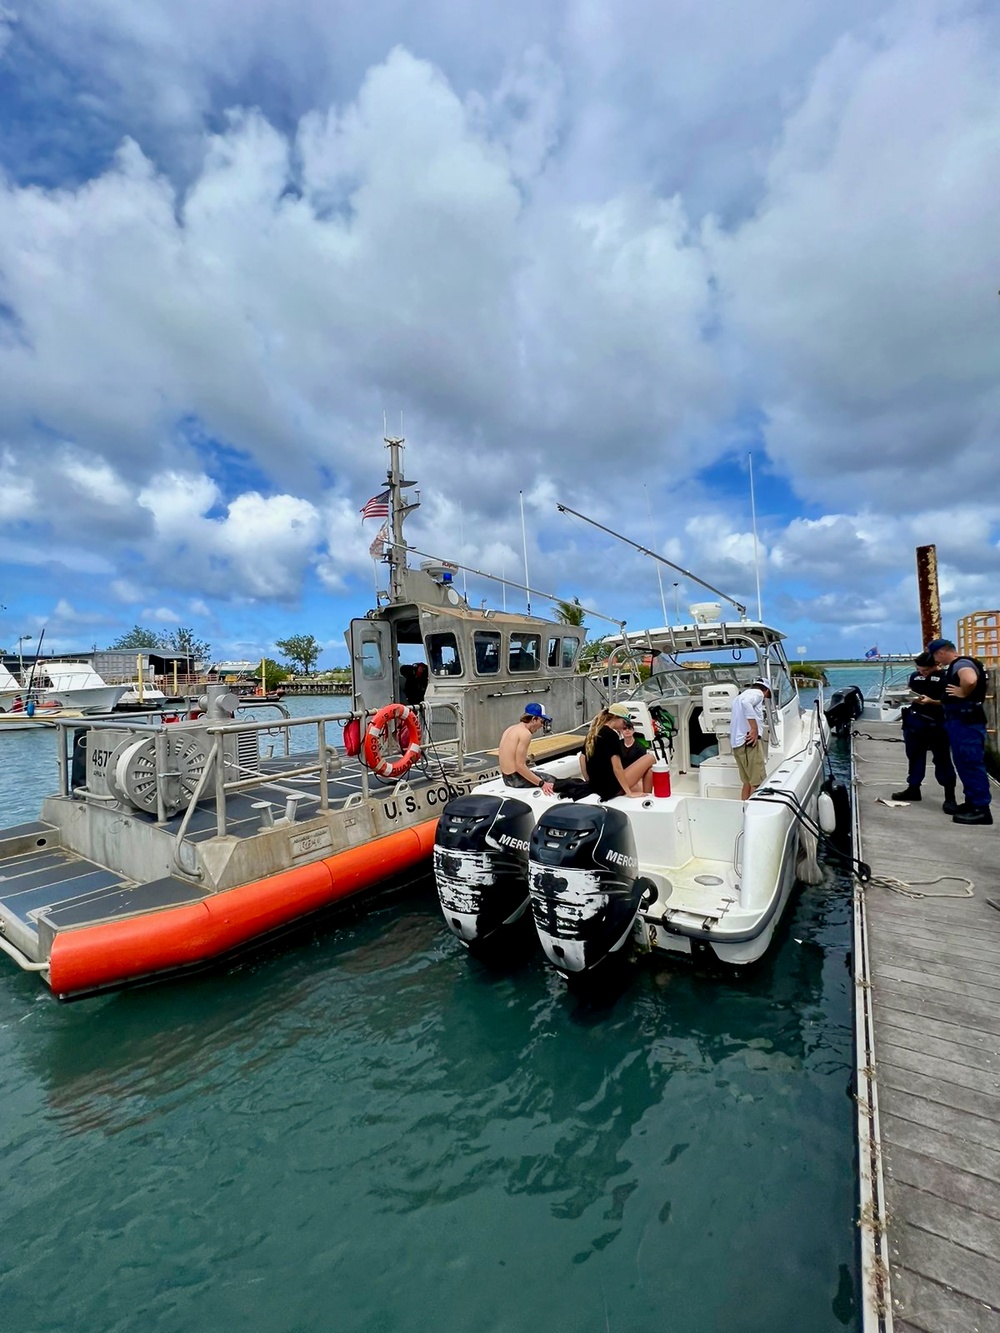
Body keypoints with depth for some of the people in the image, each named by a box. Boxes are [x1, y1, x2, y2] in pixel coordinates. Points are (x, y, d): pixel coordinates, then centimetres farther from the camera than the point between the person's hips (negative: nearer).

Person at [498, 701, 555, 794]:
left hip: (507, 777, 9)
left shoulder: (511, 729, 11)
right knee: (552, 781, 3)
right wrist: (541, 783, -20)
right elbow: (520, 765, -22)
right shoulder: (525, 733, -17)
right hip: (516, 778, -9)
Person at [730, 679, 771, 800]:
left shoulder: (740, 696, 27)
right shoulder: (758, 693, -2)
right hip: (749, 741, -9)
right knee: (758, 783, -9)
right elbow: (746, 702, -26)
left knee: (748, 782, 13)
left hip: (737, 742, 9)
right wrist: (754, 729, -25)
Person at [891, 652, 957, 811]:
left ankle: (950, 796, 3)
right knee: (914, 756, 15)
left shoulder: (944, 677, -8)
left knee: (942, 759, -3)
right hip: (915, 721, 6)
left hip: (936, 723, -6)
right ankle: (913, 789, 28)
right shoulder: (914, 676, 9)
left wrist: (931, 701, -25)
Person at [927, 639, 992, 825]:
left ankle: (981, 809, -2)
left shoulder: (961, 663, -15)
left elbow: (970, 680, -38)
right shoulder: (954, 666, 16)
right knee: (964, 764, 16)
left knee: (972, 764, -7)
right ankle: (972, 802, 24)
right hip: (958, 720, 11)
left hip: (967, 721, -11)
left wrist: (963, 693, -21)